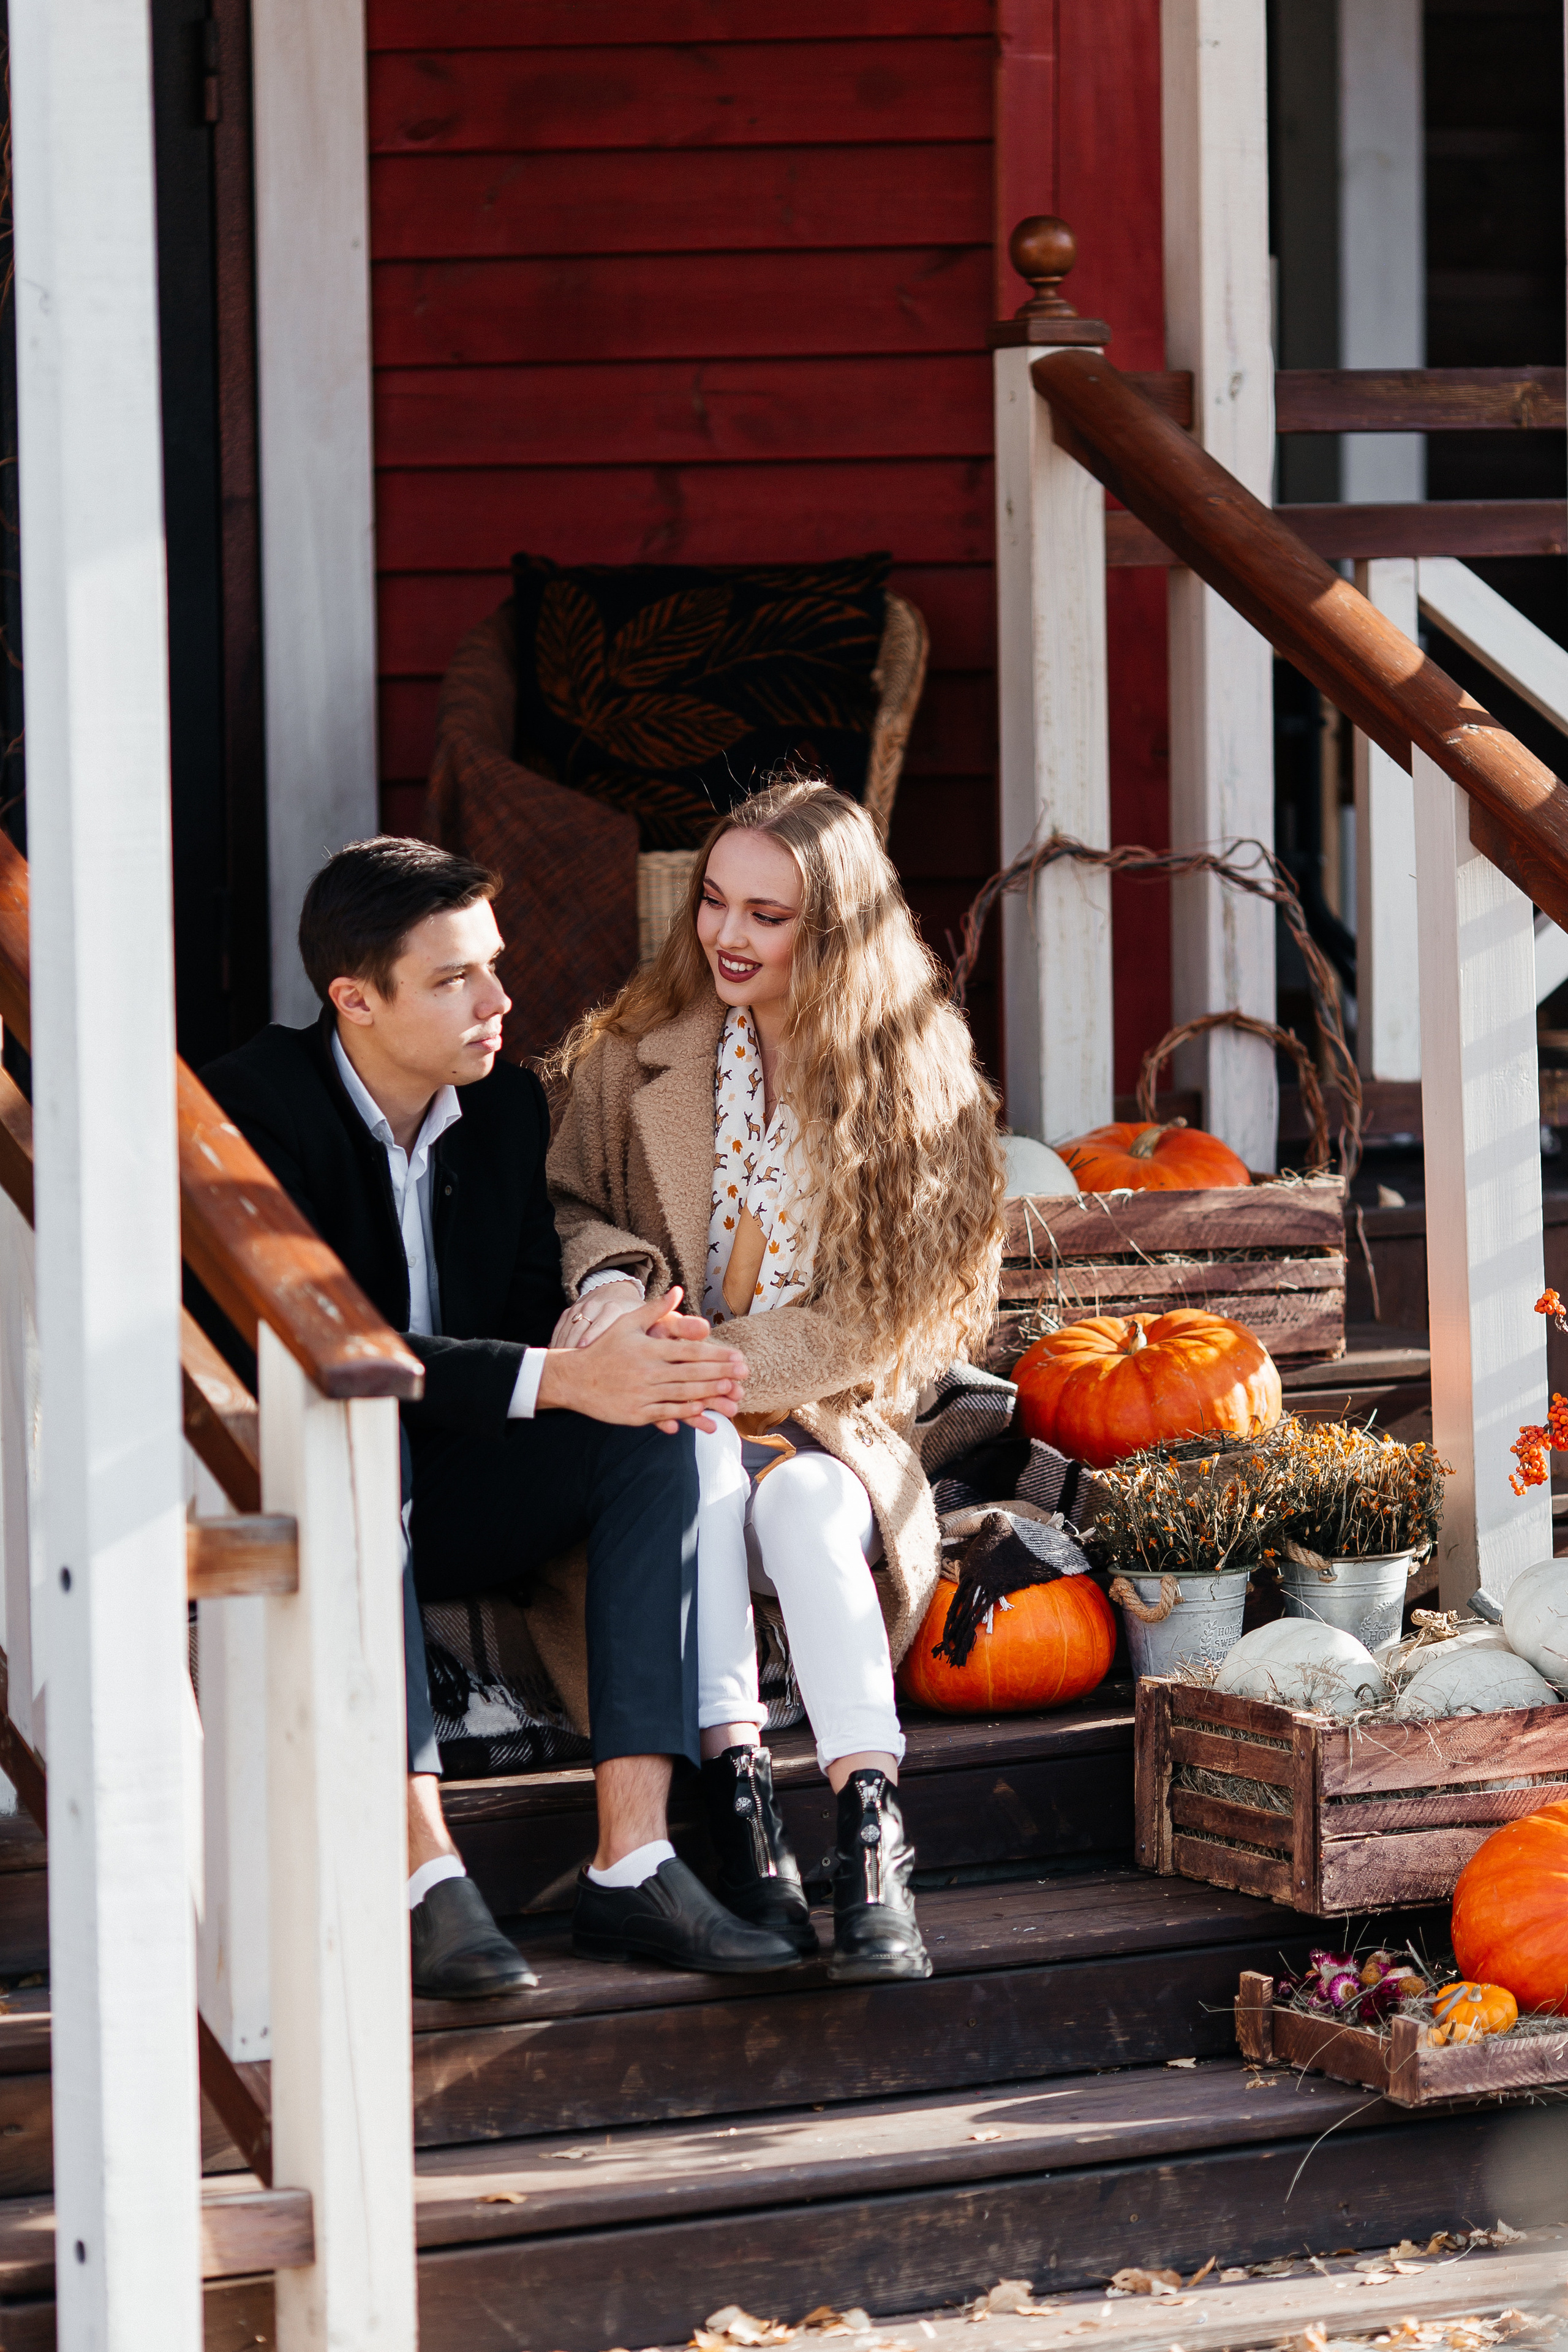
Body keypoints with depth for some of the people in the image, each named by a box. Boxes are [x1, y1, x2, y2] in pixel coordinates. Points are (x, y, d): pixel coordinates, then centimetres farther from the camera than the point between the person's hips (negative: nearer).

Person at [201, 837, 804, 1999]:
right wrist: (561, 1379, -33)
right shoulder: (254, 1107, -16)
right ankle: (426, 1871, -44)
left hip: (447, 1506, 6)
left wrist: (623, 1346, -22)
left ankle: (631, 1863, -28)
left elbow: (533, 1312, 4)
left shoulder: (508, 1102, 5)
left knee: (656, 1432, -18)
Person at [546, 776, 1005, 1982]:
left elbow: (884, 1312, -4)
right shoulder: (636, 1054, 6)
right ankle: (736, 1778, -39)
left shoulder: (914, 1071, 0)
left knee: (812, 1503, -34)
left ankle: (872, 1839, -43)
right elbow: (566, 1208, 12)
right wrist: (616, 1275, -12)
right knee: (698, 1451, -34)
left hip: (828, 1425, -1)